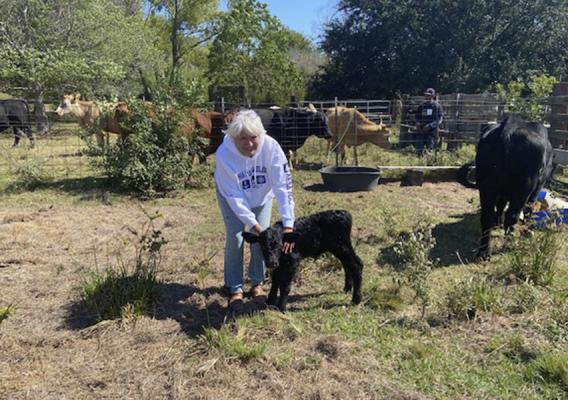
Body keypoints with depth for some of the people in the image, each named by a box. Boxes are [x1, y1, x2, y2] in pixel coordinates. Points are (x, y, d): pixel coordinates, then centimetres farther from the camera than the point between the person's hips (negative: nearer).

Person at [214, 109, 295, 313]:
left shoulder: (271, 147, -35)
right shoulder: (224, 154, -36)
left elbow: (283, 186, -36)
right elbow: (234, 196, -29)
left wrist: (288, 225, -42)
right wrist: (254, 225, -34)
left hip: (262, 194, 2)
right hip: (232, 196, -1)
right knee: (235, 237, -10)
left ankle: (257, 284, 17)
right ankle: (235, 289, 7)